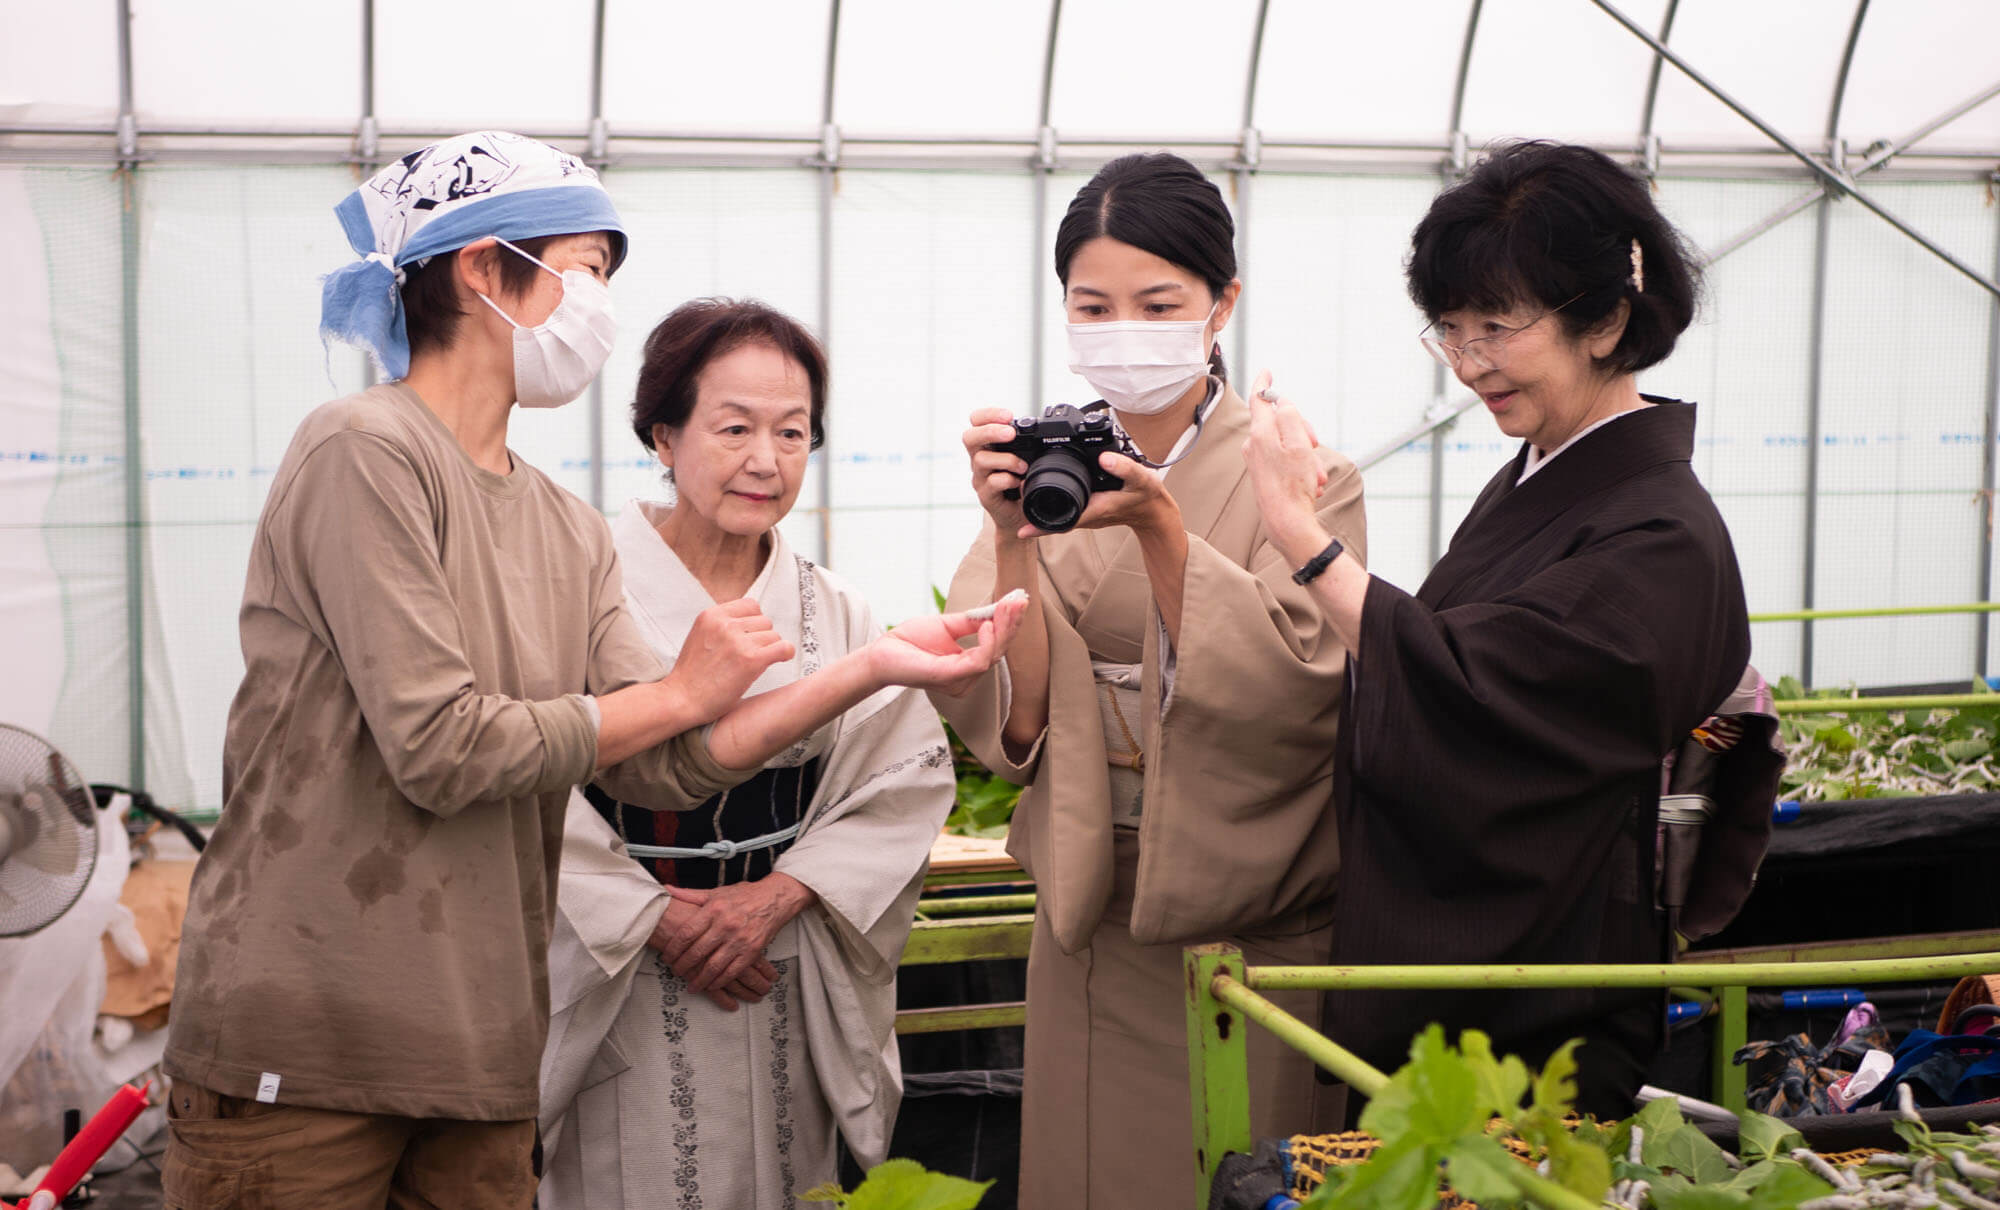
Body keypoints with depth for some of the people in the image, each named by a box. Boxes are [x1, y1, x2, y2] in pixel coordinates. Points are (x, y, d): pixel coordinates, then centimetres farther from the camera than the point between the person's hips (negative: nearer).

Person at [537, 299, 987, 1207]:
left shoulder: (831, 612, 6)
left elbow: (912, 773, 0)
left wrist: (780, 892, -12)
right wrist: (656, 919, -16)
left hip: (783, 989, 4)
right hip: (619, 988, -4)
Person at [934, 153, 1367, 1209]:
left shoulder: (1301, 473, -5)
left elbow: (1285, 693, -20)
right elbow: (1006, 722, -7)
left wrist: (1159, 526, -28)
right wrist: (1016, 538, -20)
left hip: (1264, 926, -2)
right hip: (1097, 915, 2)